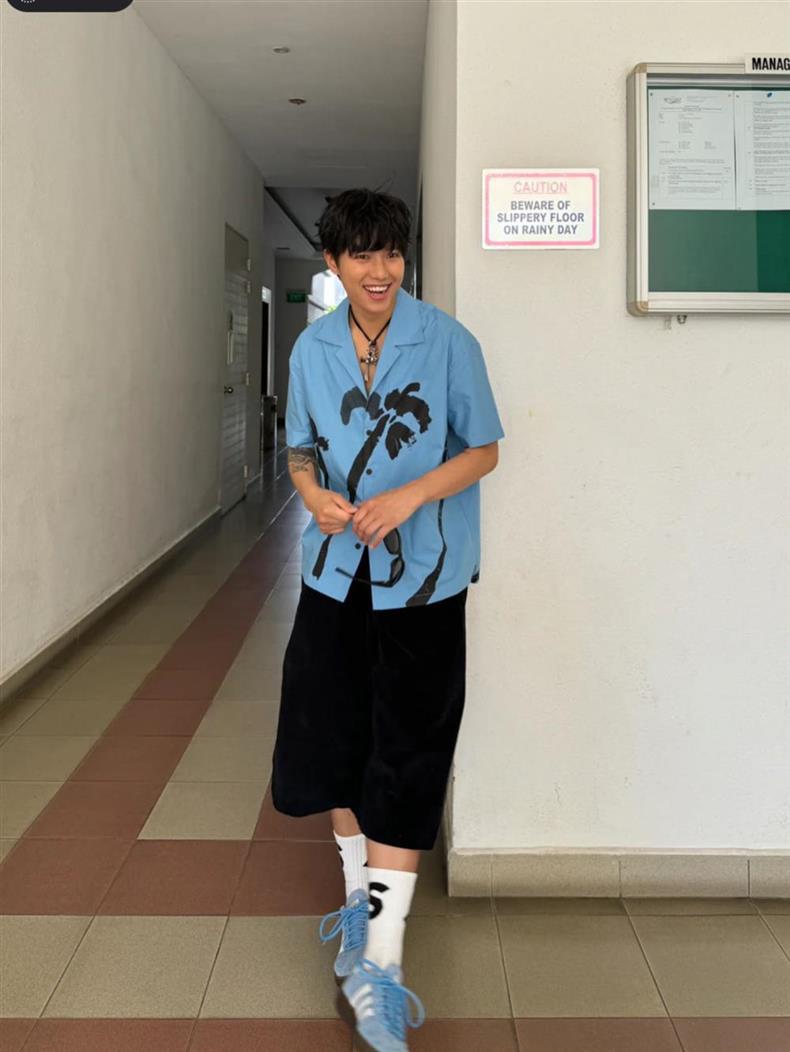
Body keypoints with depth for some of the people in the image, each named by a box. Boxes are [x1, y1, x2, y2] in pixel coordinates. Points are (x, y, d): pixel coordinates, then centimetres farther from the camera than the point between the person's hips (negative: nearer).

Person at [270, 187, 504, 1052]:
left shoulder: (447, 343, -7)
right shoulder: (312, 349, 4)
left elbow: (483, 451, -3)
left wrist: (409, 496, -20)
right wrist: (314, 492, -10)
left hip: (421, 582, -4)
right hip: (336, 575, 4)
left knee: (403, 762, -3)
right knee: (331, 741, 13)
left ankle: (378, 966, 3)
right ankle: (360, 901, 37)